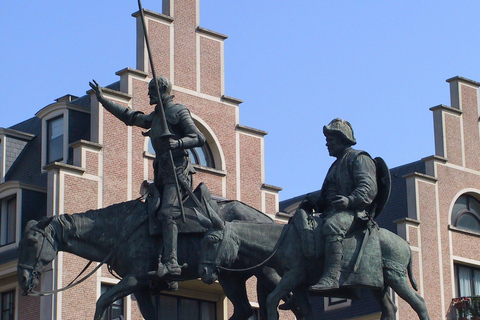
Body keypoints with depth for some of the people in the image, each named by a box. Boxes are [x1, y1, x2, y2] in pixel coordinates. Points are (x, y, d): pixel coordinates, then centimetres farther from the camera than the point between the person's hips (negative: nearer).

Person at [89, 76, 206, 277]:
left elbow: (199, 138, -9)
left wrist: (178, 143, -27)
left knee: (167, 213, -23)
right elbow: (130, 117, 35)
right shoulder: (155, 117, 24)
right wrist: (102, 100, 35)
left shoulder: (178, 112, -1)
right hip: (162, 172, 10)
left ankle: (171, 263, -33)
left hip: (177, 171, -10)